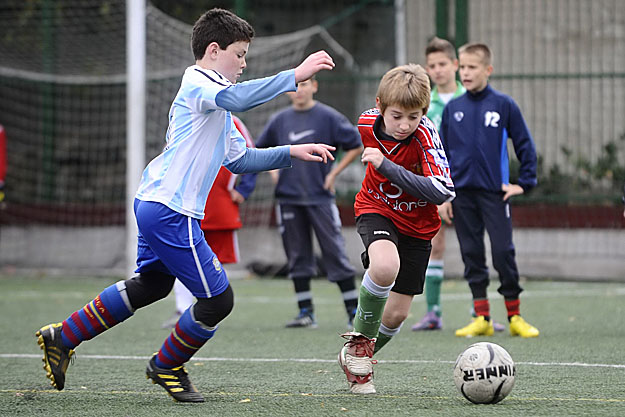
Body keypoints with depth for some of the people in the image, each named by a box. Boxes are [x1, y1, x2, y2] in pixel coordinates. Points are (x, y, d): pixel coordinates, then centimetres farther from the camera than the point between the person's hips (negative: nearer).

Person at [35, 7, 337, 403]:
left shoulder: (214, 102, 21)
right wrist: (295, 75, -36)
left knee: (152, 285, 28)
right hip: (171, 211, -11)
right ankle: (167, 366, 17)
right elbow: (236, 98, -35)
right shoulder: (198, 84, -12)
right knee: (218, 299, -4)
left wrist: (291, 152, 16)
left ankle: (62, 337, 33)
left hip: (155, 205, 11)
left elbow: (239, 159, 26)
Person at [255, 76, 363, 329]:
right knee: (297, 257, 6)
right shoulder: (280, 120, 9)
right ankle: (305, 312, 12)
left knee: (335, 252, -7)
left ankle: (354, 311, -3)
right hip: (289, 199, 4)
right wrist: (274, 170, 9)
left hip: (320, 197, -4)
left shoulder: (328, 117, -3)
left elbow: (356, 146, 2)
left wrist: (334, 173, -3)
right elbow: (260, 149, 23)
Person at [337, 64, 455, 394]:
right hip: (376, 210, 0)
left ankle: (356, 361, 32)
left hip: (417, 224, 0)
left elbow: (442, 192, -36)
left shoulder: (425, 134, -27)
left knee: (396, 314, 3)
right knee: (385, 265, -34)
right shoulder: (367, 123, -15)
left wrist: (386, 166, -38)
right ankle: (360, 340, -12)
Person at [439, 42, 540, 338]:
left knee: (503, 253, -6)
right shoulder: (452, 109, 7)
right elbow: (442, 154, 12)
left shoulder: (504, 105, 0)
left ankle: (515, 317, 4)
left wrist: (524, 184, 0)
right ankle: (482, 319, 9)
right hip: (462, 194, 3)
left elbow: (525, 145, 5)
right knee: (472, 255, 4)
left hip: (494, 192, -3)